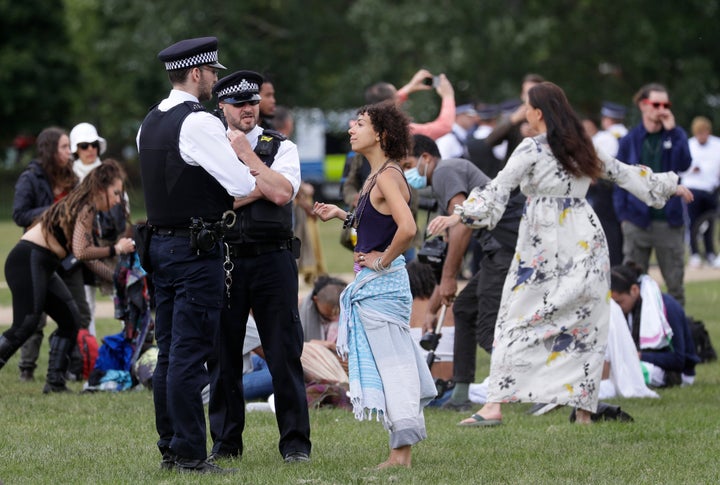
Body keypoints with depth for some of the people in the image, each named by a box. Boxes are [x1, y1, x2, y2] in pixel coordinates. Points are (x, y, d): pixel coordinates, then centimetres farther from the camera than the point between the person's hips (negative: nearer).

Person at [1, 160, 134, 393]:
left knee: (70, 321, 10)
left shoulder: (84, 206, 18)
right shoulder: (86, 208, -12)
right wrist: (115, 250, -10)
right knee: (25, 325, -16)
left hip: (42, 267, 10)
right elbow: (80, 252, -20)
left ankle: (55, 382, 12)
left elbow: (85, 254, 20)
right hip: (28, 261, -10)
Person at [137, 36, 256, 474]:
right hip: (196, 249, -9)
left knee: (169, 353, 12)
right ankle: (189, 454, -7)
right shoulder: (199, 123, -15)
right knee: (190, 355, -7)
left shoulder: (150, 124, 13)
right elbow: (244, 185, -15)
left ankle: (170, 447, 17)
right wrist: (236, 153, 4)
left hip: (160, 244, 9)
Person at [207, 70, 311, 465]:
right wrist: (257, 189, -10)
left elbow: (281, 193, -12)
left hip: (272, 258, -1)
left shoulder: (281, 147, 6)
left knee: (284, 353, -2)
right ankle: (225, 442, 15)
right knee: (223, 354, 5)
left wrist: (246, 154, -8)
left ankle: (295, 442, 4)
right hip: (224, 260, 1)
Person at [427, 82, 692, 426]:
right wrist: (668, 186, 37)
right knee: (583, 324, 7)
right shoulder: (581, 148, 12)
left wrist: (459, 216, -19)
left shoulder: (532, 149, -6)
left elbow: (499, 189, -15)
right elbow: (623, 173, 23)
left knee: (516, 323, -1)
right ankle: (584, 412, 6)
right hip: (585, 240, 5)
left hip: (544, 247, -5)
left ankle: (494, 406, -8)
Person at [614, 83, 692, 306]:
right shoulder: (630, 141, 3)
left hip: (669, 219, 1)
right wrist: (623, 214, -5)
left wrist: (671, 130, -16)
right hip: (638, 219, -1)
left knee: (675, 280, 6)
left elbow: (683, 164, -12)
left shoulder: (676, 135, 5)